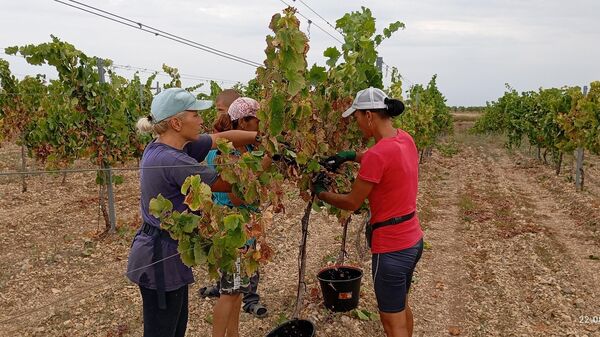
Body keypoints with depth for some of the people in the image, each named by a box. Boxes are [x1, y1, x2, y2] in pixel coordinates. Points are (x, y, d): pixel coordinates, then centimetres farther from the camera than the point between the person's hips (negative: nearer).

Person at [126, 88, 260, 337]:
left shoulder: (160, 147, 1)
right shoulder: (173, 162, -27)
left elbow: (221, 138, 5)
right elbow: (231, 184, -19)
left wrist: (261, 137, -1)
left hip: (162, 251, 10)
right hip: (160, 259, -10)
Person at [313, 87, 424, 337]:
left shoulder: (377, 154, -25)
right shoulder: (405, 139, 1)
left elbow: (352, 203, -14)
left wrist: (321, 192, 3)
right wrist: (351, 156, 15)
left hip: (391, 247, -9)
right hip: (413, 239, 9)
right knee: (402, 307, 28)